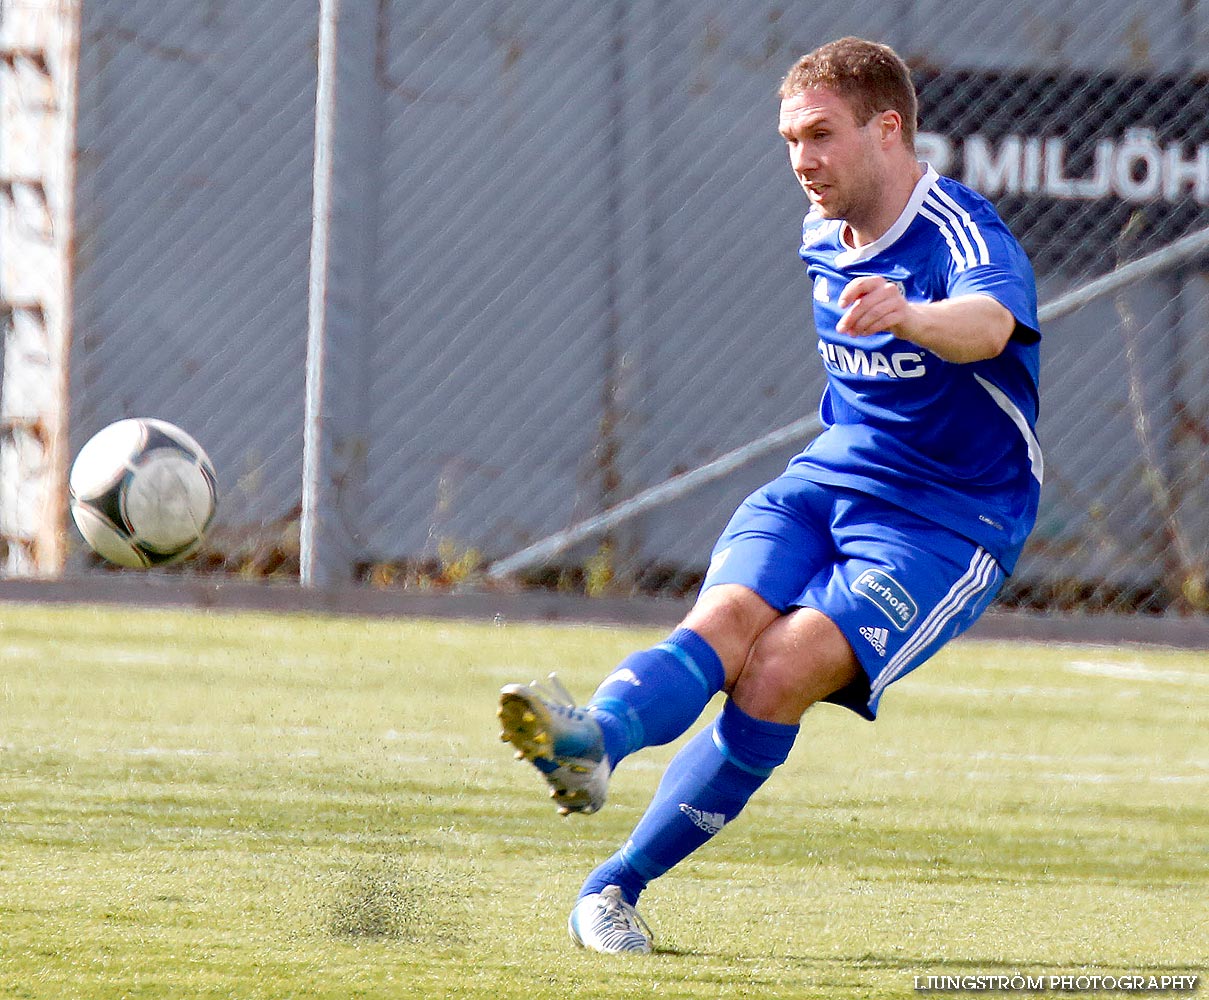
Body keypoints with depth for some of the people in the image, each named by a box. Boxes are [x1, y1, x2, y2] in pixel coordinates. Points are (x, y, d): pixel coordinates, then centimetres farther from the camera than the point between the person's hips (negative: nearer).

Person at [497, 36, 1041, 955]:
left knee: (784, 669, -27)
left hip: (946, 526, -6)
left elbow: (988, 324, -41)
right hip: (822, 487, 6)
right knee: (727, 619, -26)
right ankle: (592, 743, -56)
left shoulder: (963, 234, -15)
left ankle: (618, 884, -23)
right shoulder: (825, 246, 11)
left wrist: (911, 316, -61)